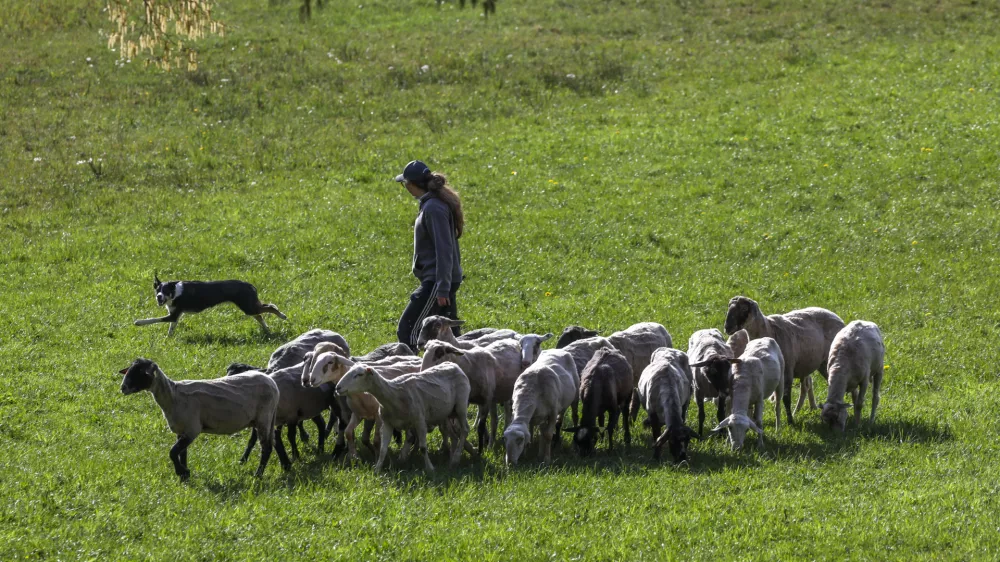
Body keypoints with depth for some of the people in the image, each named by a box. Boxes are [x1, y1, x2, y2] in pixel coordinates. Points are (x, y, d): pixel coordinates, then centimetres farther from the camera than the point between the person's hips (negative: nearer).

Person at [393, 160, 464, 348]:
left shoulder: (433, 208, -18)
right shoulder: (432, 204, 12)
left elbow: (443, 250, -21)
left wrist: (442, 289, -22)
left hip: (436, 281, -10)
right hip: (444, 280, 10)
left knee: (407, 330, -8)